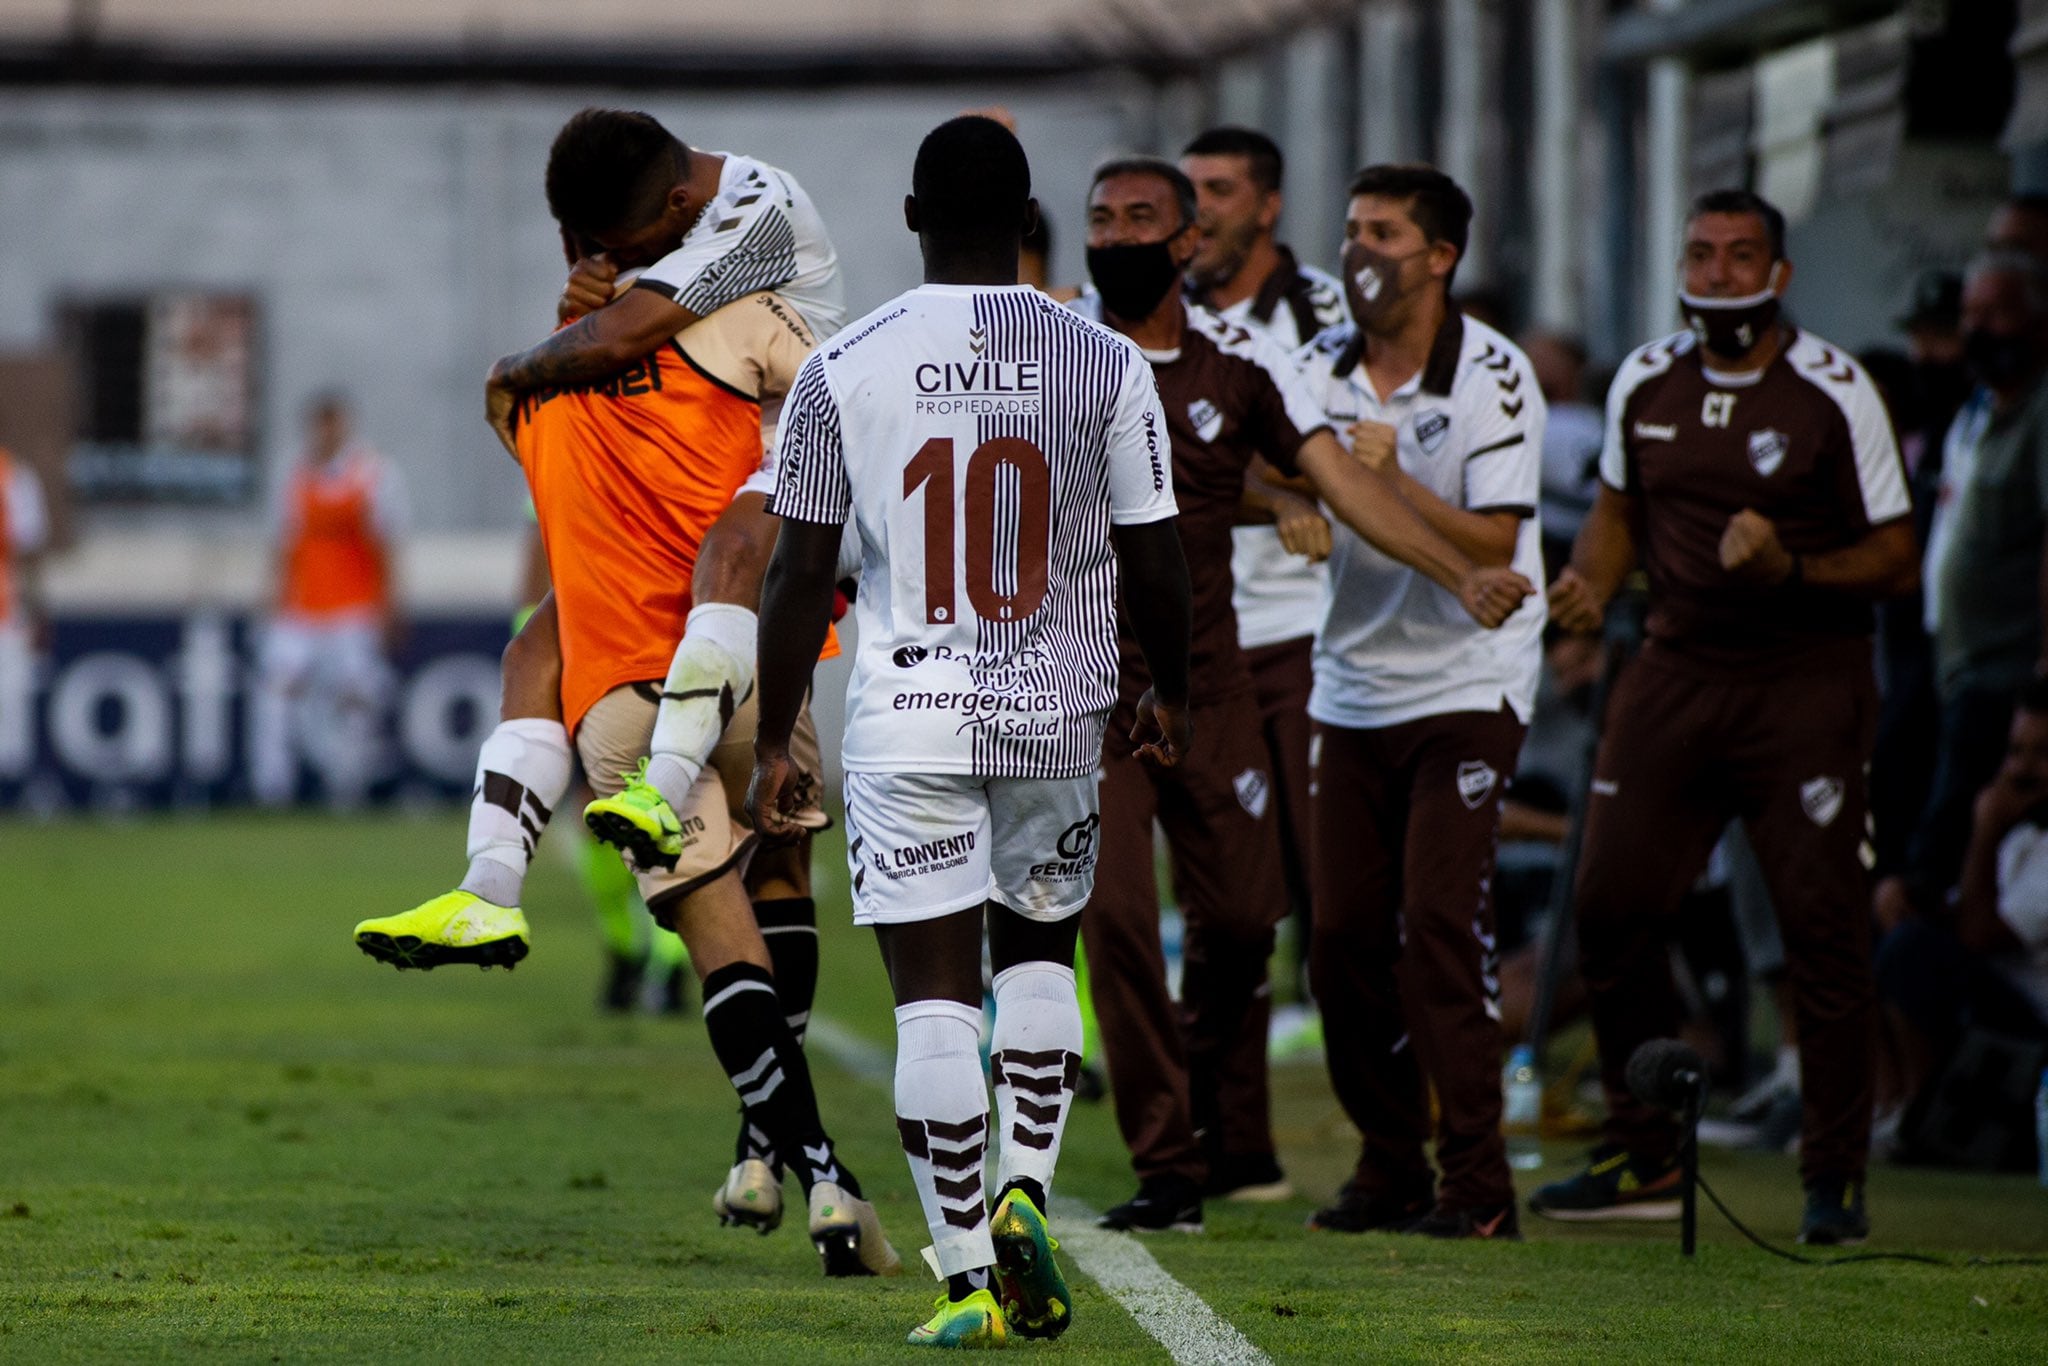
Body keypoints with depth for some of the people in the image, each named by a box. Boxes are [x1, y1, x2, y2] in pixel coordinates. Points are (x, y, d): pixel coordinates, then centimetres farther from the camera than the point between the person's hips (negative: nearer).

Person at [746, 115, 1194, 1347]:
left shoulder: (845, 369, -4)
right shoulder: (1105, 367, -3)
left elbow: (801, 574, -2)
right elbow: (1154, 563, 1)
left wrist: (774, 742, 7)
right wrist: (1171, 694, 19)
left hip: (907, 722, -1)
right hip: (1057, 712, 1)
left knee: (937, 998, 1)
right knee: (1039, 954, 22)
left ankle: (969, 1284, -2)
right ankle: (1025, 1199, 4)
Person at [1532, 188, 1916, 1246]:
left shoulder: (1833, 392, -7)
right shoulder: (1644, 383, 7)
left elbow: (1895, 557, -5)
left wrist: (1790, 571, -21)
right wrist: (1589, 587, 3)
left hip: (1806, 681, -4)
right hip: (1676, 672, 4)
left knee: (1824, 928, -8)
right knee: (1610, 910, 0)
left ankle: (1835, 1177, 2)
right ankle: (1642, 1159, 14)